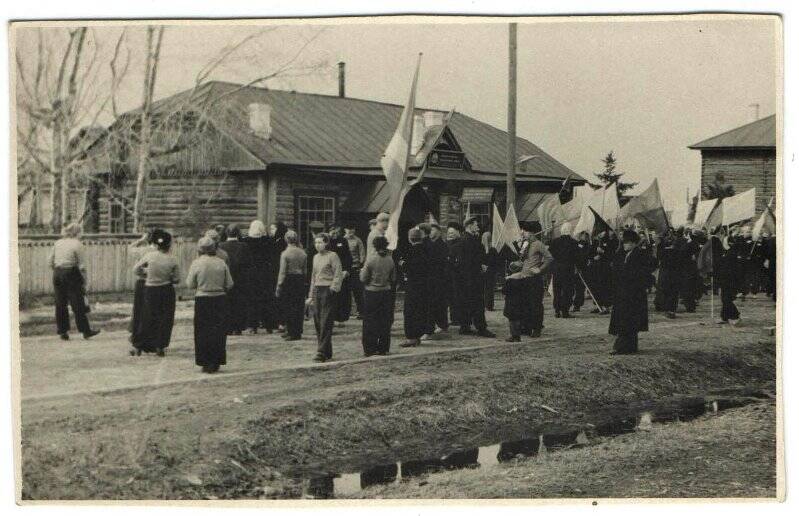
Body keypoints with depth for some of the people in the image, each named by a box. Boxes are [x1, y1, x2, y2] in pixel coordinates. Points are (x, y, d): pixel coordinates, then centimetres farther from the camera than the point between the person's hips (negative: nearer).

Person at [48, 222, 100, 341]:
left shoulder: (57, 243, 9)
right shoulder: (77, 244, -8)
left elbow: (50, 261, 9)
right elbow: (82, 266, -9)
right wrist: (84, 281, -4)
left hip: (57, 274, 5)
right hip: (71, 274, -5)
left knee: (60, 304, 11)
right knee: (78, 304, -1)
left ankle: (62, 331, 14)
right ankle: (85, 331, 1)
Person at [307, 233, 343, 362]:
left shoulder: (332, 256, -5)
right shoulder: (316, 257, 16)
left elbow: (338, 275, -8)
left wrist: (333, 289, -17)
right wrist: (311, 296, 20)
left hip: (328, 290, -7)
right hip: (317, 291, 7)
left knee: (325, 323, -9)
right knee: (317, 322, 6)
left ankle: (322, 352, -11)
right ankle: (327, 352, 14)